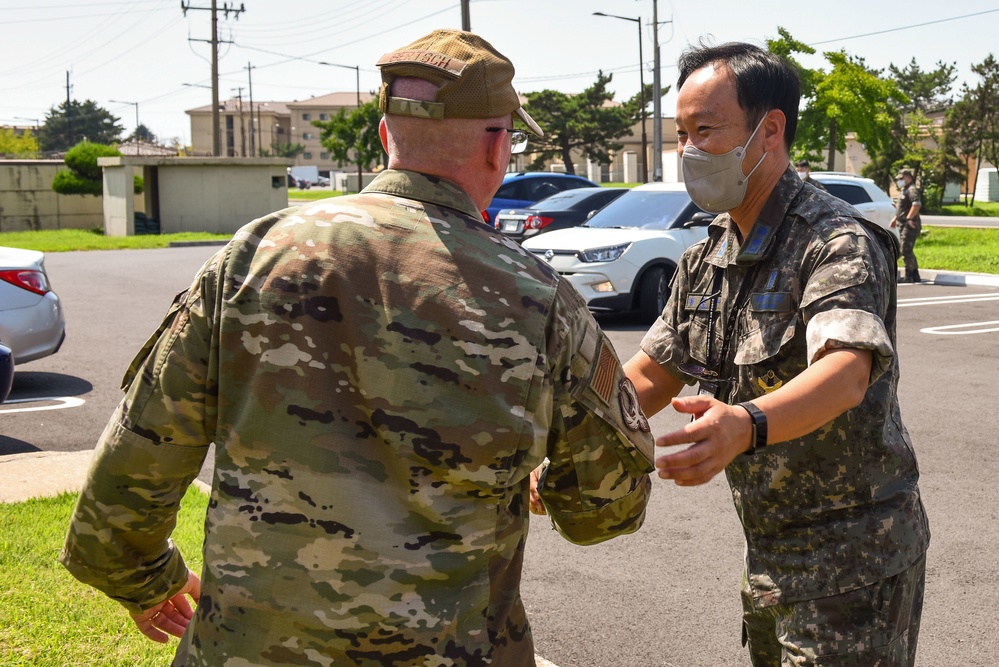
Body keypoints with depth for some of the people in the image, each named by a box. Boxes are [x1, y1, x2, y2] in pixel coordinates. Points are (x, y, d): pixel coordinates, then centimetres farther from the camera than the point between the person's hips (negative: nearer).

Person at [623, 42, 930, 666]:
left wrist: (745, 425, -55)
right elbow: (651, 375, 11)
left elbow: (845, 374, -36)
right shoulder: (708, 258, 6)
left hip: (852, 559, -7)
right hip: (766, 552, 8)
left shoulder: (837, 242, -19)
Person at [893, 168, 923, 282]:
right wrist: (895, 218, 22)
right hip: (903, 225, 11)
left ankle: (908, 276, -7)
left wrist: (908, 218, -27)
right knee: (908, 251, 14)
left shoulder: (912, 190, -13)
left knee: (906, 251, -11)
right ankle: (915, 276, 21)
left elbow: (917, 204, -28)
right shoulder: (904, 190, 20)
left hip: (909, 225, -11)